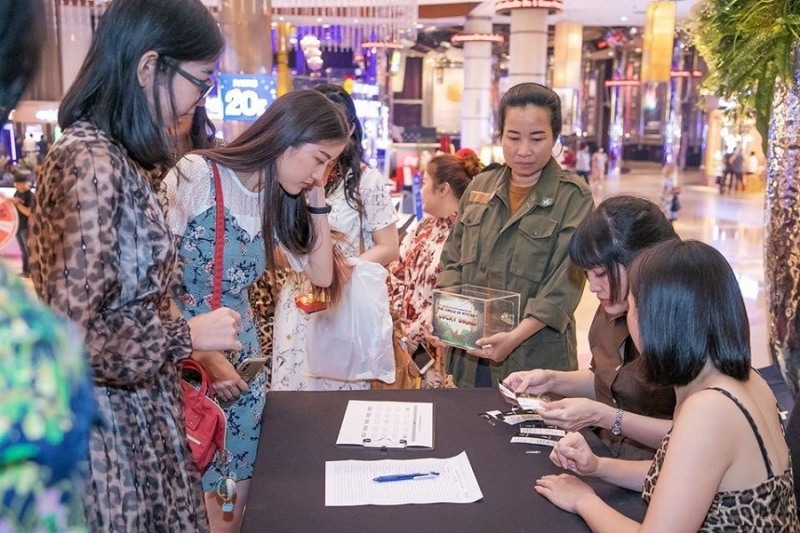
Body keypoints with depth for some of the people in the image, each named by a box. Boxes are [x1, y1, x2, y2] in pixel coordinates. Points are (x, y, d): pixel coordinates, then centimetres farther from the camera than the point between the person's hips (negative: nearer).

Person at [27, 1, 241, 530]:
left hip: (137, 407, 9)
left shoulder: (116, 155, 7)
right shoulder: (91, 162, -23)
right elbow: (69, 333, -26)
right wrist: (188, 337, -16)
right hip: (112, 424, -9)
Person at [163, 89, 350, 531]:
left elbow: (321, 274, 9)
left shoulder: (277, 199, 7)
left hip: (241, 359, 6)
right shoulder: (195, 176, -15)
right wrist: (203, 354, -19)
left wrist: (317, 201, 0)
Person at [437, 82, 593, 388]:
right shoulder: (479, 187, 7)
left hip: (535, 357, -4)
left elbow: (564, 283, -14)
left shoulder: (573, 197, -7)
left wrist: (516, 336, -25)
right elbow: (453, 259, 10)